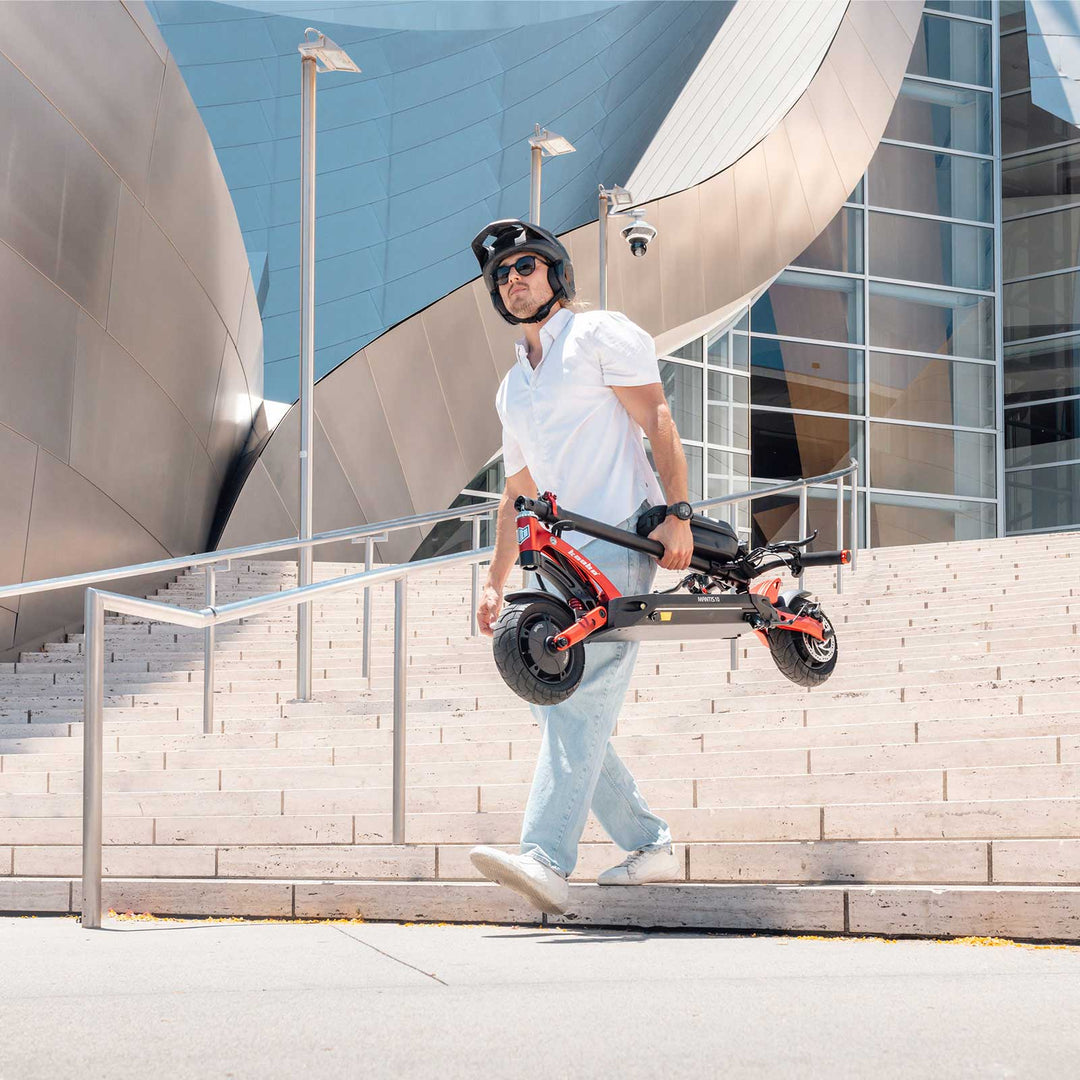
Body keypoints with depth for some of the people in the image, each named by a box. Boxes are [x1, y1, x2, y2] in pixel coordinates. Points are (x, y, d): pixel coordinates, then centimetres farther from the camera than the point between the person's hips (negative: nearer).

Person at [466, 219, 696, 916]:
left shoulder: (601, 335, 3)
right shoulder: (513, 388, 25)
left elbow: (658, 422, -7)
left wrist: (677, 512, -20)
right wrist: (496, 582, 23)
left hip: (622, 540, -9)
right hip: (563, 558, 9)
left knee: (579, 699, -20)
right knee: (560, 703, 3)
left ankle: (547, 860, -32)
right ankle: (651, 847, 12)